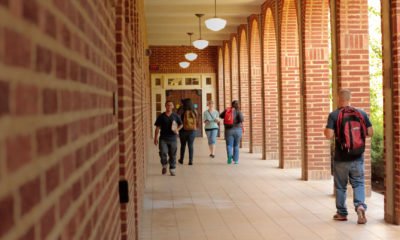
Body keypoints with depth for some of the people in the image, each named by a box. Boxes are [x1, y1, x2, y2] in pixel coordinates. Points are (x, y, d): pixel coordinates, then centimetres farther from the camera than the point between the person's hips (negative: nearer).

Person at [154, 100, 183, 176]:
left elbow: (181, 124, 15)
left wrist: (177, 129, -5)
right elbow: (157, 127, 4)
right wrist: (155, 138, 0)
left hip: (173, 138, 1)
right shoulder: (161, 116, 2)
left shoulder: (176, 116, 4)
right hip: (163, 139, -1)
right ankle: (164, 165, 13)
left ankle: (172, 170, 18)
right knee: (163, 153, -14)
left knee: (172, 155, 5)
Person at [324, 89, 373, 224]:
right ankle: (360, 205, -13)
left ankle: (342, 214, 21)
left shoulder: (334, 115, -9)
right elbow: (370, 133, 1)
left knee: (340, 187, 11)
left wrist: (325, 131, 5)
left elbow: (329, 135, -17)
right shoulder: (362, 113, 0)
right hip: (358, 158, 2)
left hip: (341, 159, -2)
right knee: (358, 184, 11)